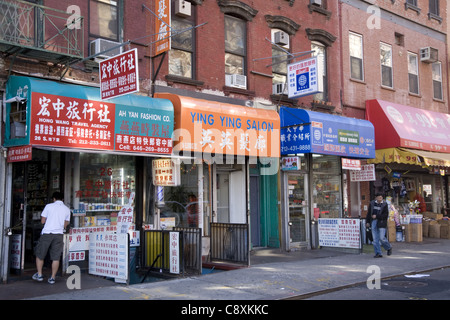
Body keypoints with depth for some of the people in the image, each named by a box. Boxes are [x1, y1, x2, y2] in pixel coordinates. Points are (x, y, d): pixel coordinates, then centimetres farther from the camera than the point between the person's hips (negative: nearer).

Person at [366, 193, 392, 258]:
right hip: (373, 222, 4)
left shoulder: (384, 204, -4)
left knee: (382, 238, -7)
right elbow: (369, 213, 14)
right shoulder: (372, 203, 7)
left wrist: (376, 216, -15)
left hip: (381, 223, -4)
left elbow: (386, 215, -9)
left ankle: (389, 247, 21)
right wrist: (367, 221, 11)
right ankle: (378, 253, 7)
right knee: (375, 239, 1)